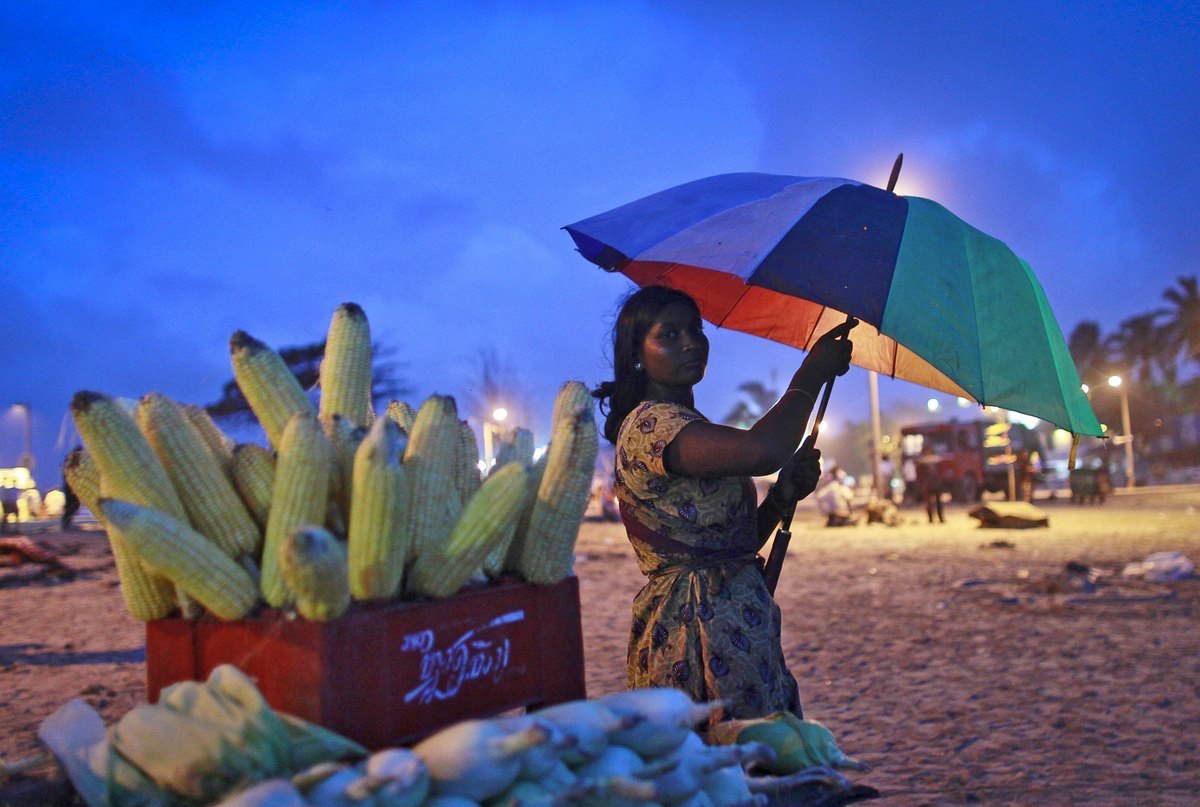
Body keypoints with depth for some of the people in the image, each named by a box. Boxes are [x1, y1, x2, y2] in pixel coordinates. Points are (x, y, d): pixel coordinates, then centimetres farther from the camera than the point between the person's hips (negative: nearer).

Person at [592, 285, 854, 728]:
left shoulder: (691, 427, 19)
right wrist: (812, 372, -15)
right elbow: (760, 450, -30)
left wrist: (783, 495, 2)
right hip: (697, 624, -10)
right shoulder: (648, 424, -13)